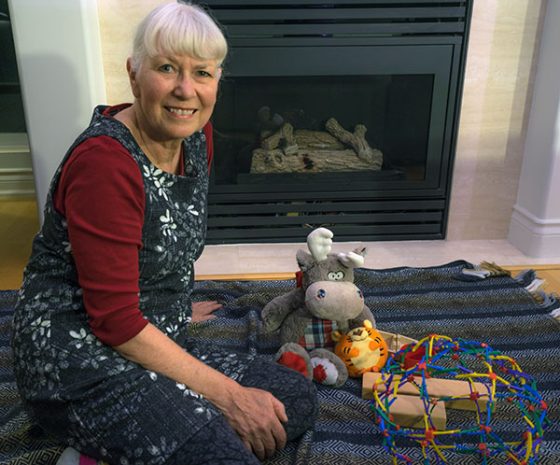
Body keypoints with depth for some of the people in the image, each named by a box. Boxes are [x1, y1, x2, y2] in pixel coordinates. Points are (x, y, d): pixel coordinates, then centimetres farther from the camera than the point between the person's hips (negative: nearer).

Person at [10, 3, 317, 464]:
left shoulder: (196, 136, 1)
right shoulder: (105, 163, -23)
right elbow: (114, 321, -23)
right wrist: (227, 395, -20)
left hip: (155, 340, 9)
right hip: (79, 357, -9)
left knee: (298, 399, 4)